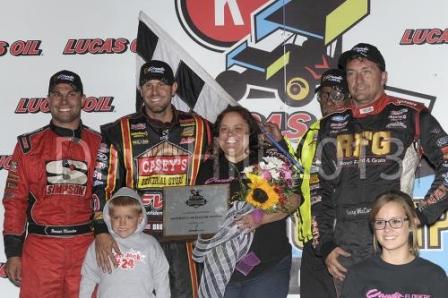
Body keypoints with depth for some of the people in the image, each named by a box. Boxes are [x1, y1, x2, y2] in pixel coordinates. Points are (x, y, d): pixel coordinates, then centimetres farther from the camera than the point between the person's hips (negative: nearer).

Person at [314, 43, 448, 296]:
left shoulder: (410, 116, 1)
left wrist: (423, 215, -7)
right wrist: (326, 245, 6)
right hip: (345, 244, 3)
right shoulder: (332, 126, 12)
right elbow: (321, 189, 13)